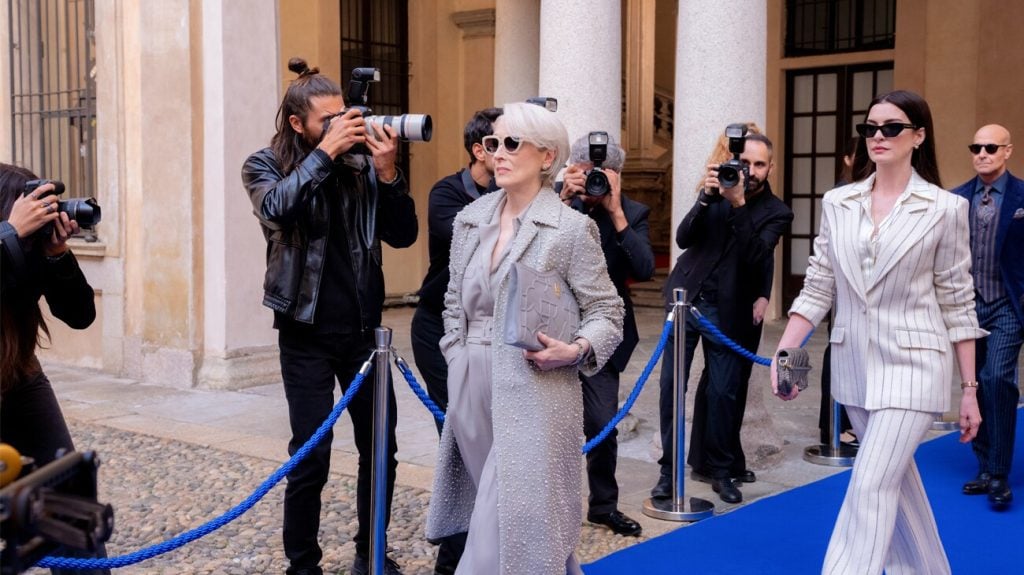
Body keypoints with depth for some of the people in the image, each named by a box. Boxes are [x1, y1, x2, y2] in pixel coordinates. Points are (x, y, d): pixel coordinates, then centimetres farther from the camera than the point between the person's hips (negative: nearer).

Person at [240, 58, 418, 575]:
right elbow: (275, 208, -24)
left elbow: (403, 235, 0)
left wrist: (387, 171, -12)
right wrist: (324, 151, -23)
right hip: (307, 334, -3)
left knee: (380, 449, 10)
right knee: (310, 457, -2)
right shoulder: (265, 166, -2)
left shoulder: (360, 167, 3)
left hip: (362, 328, 3)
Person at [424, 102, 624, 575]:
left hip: (535, 391, -6)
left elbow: (606, 311, -5)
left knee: (510, 525, -6)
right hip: (471, 390, 6)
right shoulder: (469, 219, 9)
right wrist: (458, 361, 9)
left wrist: (576, 351, -22)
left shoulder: (571, 227, -7)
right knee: (495, 514, 15)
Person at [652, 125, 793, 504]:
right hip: (686, 298, 2)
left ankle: (721, 468, 18)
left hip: (726, 309, -2)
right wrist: (706, 197, -20)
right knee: (671, 383, 1)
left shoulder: (776, 213, -3)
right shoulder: (719, 191, 3)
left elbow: (755, 256, -19)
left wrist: (738, 205, -27)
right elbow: (683, 239, -6)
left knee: (723, 390, 1)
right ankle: (669, 468, 10)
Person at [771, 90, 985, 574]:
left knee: (870, 487, -12)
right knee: (896, 481, 17)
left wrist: (970, 389, -1)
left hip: (912, 366, -4)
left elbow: (958, 303, -2)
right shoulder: (837, 203, 4)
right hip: (853, 365, 5)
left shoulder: (945, 209, -5)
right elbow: (818, 288, 5)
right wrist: (783, 352, -6)